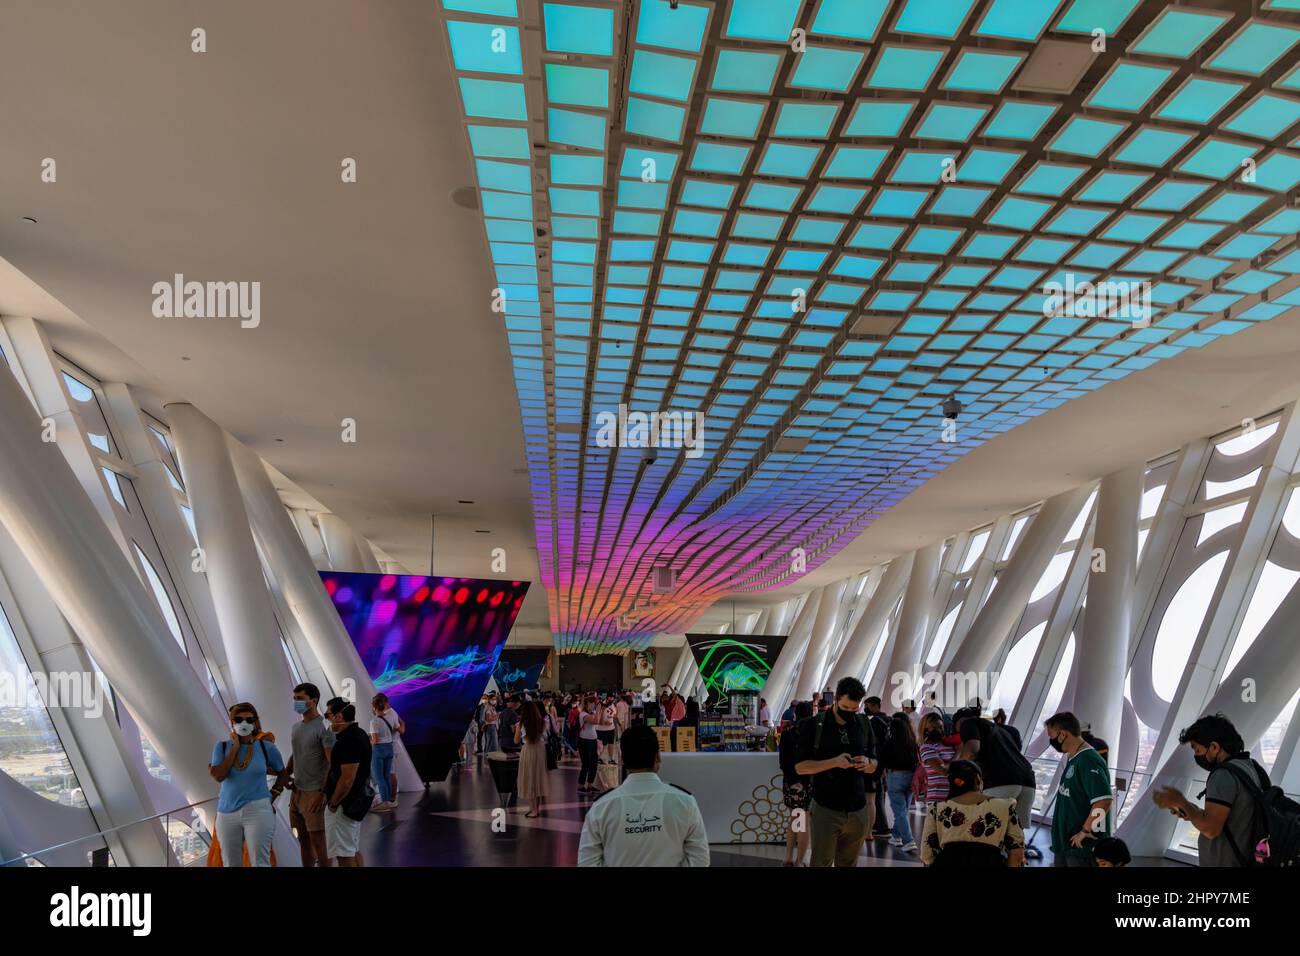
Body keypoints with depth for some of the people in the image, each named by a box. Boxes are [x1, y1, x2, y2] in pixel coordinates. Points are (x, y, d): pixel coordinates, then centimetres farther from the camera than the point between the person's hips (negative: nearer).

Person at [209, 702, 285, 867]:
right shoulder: (222, 746, 3)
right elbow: (218, 776, -12)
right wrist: (235, 748, -9)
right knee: (230, 864, 11)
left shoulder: (266, 746, -1)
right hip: (227, 813, 2)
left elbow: (282, 772, 14)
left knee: (260, 863, -3)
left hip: (258, 811, -2)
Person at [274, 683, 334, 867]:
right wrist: (278, 784, 13)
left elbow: (332, 763, -17)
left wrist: (321, 793, -23)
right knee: (303, 838, 13)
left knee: (318, 841, -2)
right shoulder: (296, 727, 11)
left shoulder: (324, 727, -13)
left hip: (314, 793, -7)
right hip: (296, 791, 7)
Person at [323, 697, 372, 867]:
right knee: (354, 850, 17)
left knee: (344, 854, -3)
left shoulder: (348, 740, -23)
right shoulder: (358, 734, 9)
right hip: (356, 801, 10)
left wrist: (333, 803, -13)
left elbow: (347, 779, -26)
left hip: (344, 804, -10)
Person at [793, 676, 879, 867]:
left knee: (849, 863, 10)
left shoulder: (864, 725, 7)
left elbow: (874, 765, 15)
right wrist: (834, 762, -19)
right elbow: (800, 767, -6)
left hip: (858, 810, 4)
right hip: (825, 809, -3)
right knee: (821, 863, -2)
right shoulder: (814, 725, -5)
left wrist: (867, 763, -9)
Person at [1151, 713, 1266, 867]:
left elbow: (1210, 829, -26)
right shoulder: (1249, 767, 9)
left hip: (1224, 862, -9)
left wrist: (1180, 801, -14)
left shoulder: (1225, 775, -21)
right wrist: (1193, 812, 7)